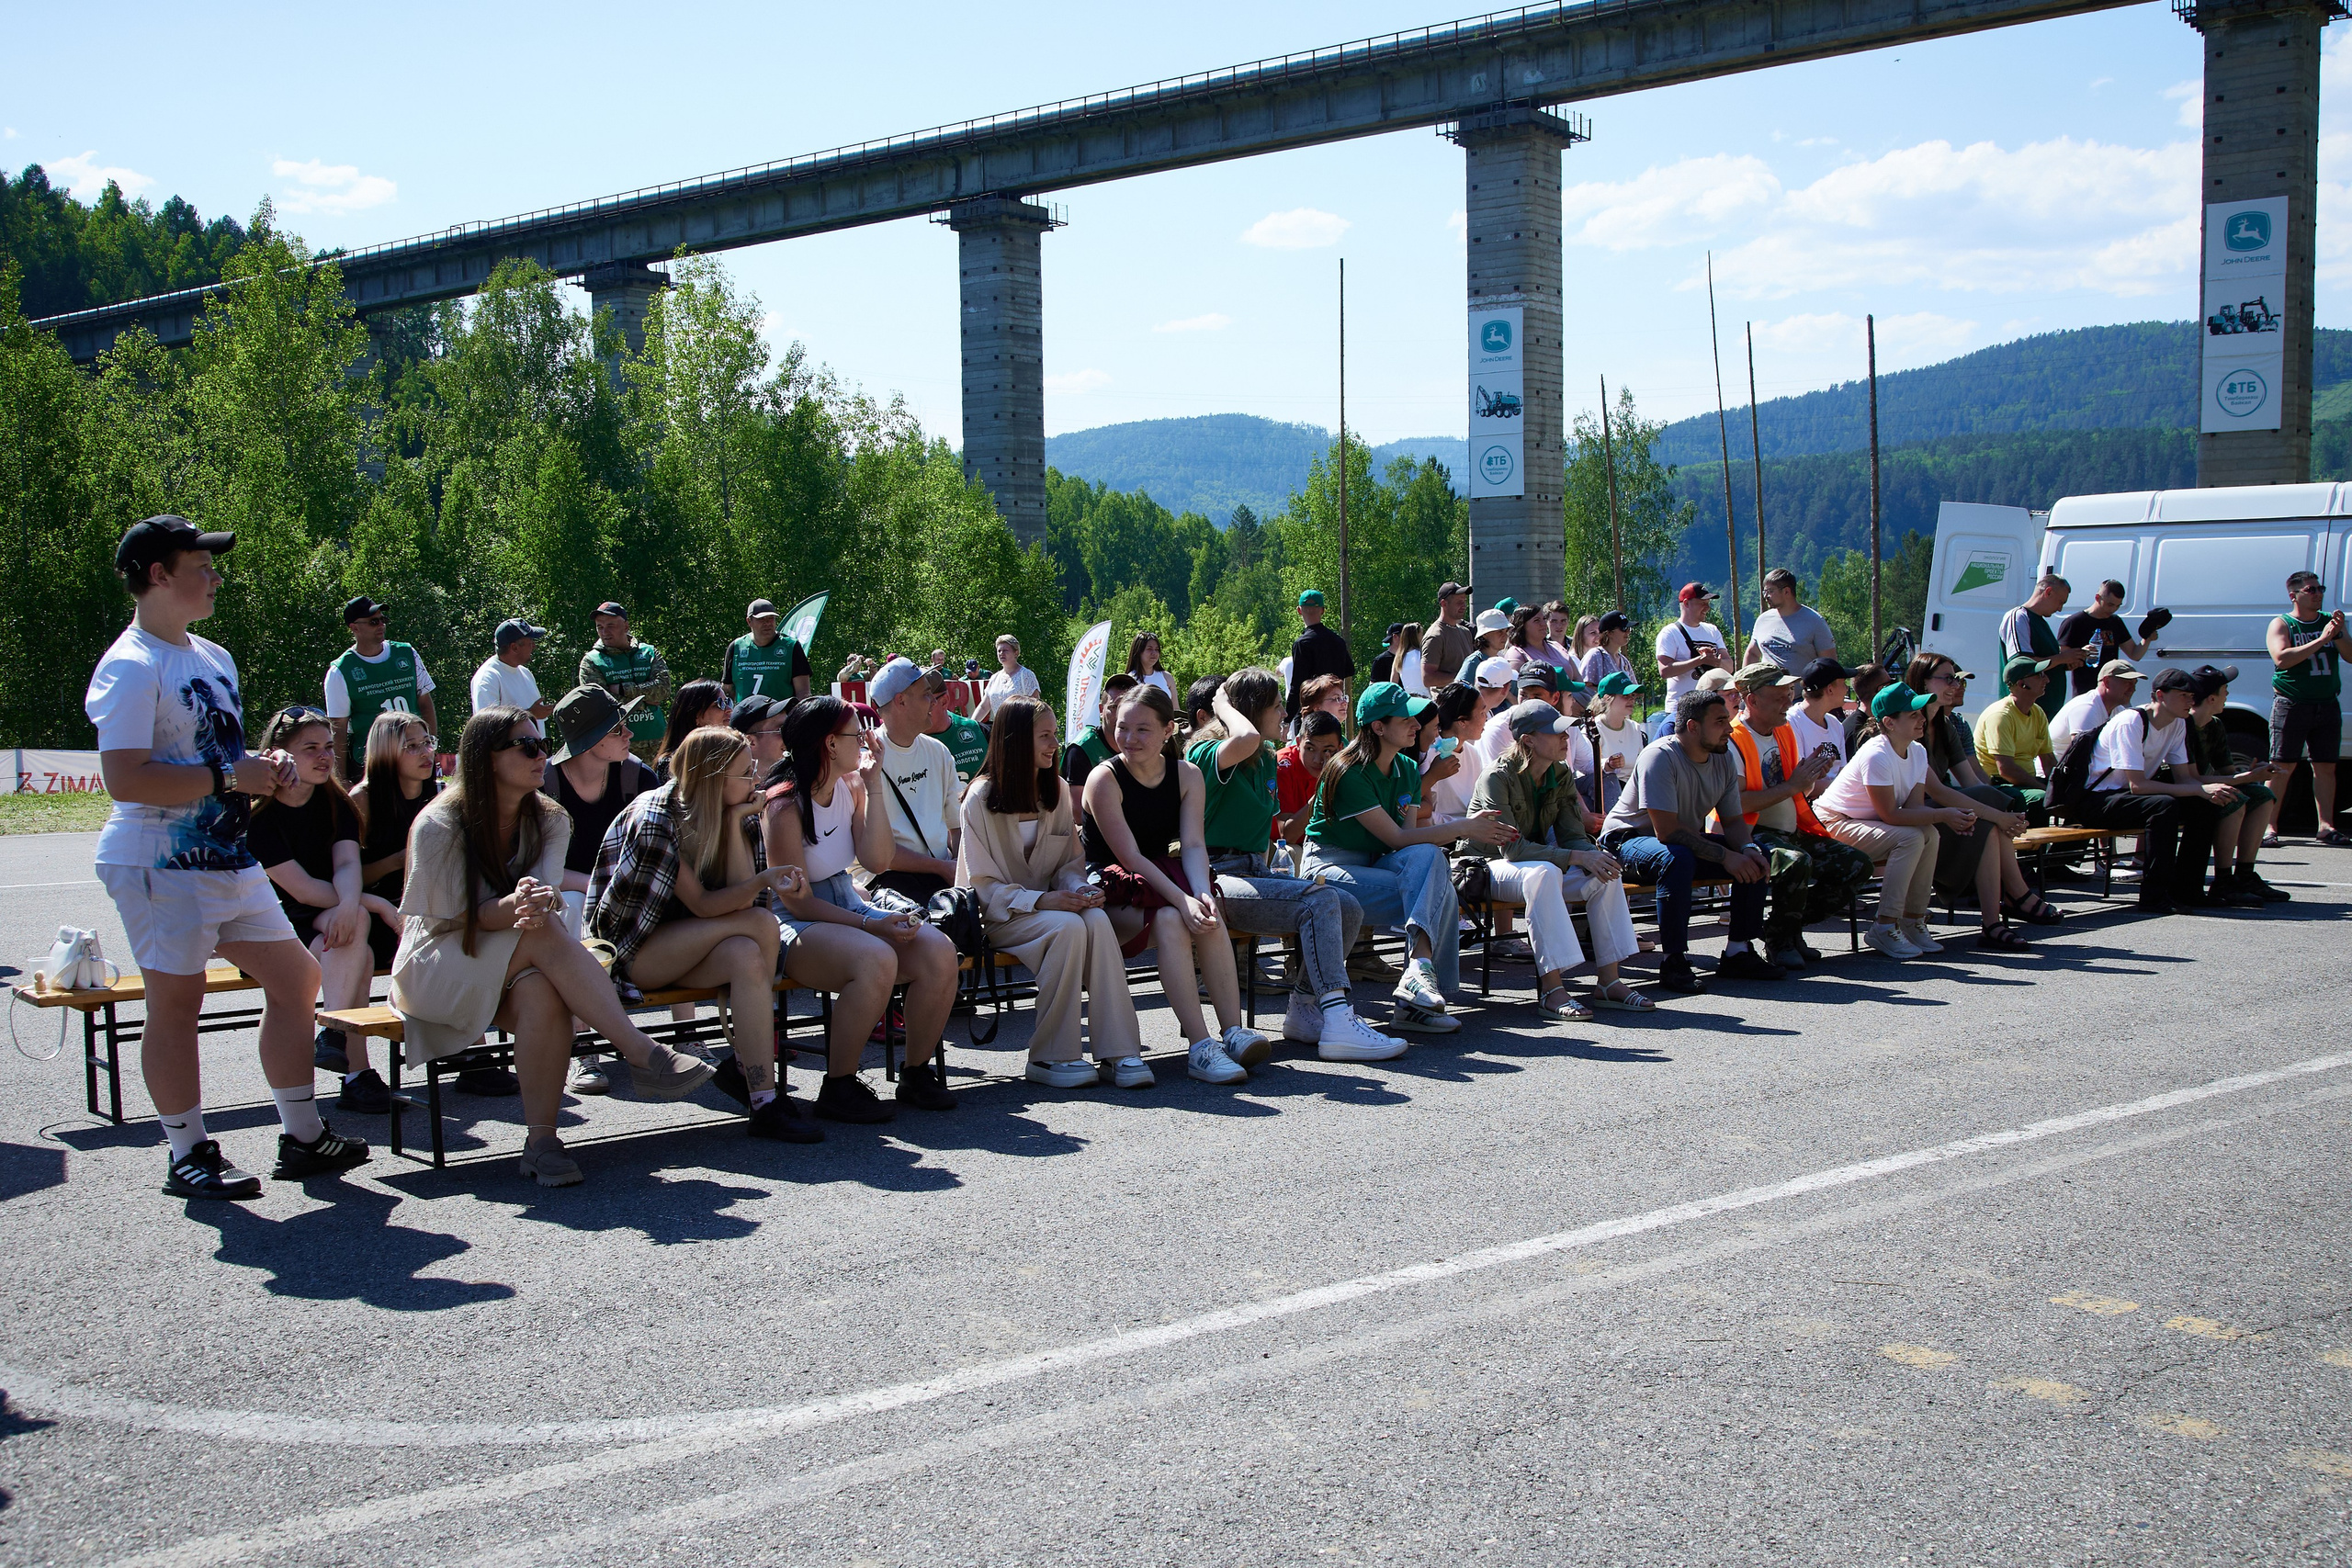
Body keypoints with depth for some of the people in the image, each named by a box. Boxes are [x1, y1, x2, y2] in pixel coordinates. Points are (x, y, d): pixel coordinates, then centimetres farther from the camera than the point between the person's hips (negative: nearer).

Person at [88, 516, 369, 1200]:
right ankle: (189, 1156, 10)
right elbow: (125, 779, -24)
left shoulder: (213, 657, 16)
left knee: (295, 975, 10)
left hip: (228, 857, 9)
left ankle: (302, 1136, 20)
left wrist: (263, 768, 9)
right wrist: (228, 776, -22)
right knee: (176, 1001, -2)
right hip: (159, 863, -9)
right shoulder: (130, 667, -13)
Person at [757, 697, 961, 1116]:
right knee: (876, 959, -36)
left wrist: (873, 786, -4)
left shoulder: (850, 787, 8)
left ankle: (917, 1073, -2)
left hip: (850, 906, 7)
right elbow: (798, 900, -16)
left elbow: (877, 859, -2)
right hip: (798, 924, -7)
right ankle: (838, 1087, -20)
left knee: (940, 952, -18)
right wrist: (869, 924, -24)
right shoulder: (784, 805, -15)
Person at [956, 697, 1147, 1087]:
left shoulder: (1059, 791, 9)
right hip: (1001, 915, -5)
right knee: (1069, 927, -34)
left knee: (1097, 920, -29)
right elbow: (984, 885, -10)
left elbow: (1069, 863, 13)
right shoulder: (981, 798, -8)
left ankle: (1117, 1052, -31)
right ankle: (1049, 1058, -25)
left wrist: (1080, 888, -12)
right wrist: (1042, 900, -25)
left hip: (1051, 904, 5)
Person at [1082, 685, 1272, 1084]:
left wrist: (1202, 894, -28)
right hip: (1109, 892, -4)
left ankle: (1234, 1031, -32)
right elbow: (1130, 857, -19)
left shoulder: (1188, 776, 5)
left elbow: (1193, 845, -7)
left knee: (1210, 918, -28)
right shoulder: (1105, 779, -11)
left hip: (1162, 883, 4)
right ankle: (1201, 1046, -38)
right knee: (1170, 921, -33)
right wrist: (1183, 901, -31)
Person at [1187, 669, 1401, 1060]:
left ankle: (1303, 1010, -1)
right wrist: (1224, 705, -14)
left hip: (1254, 873, 9)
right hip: (1218, 877, -9)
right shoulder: (1206, 754, -9)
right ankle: (1338, 1025, -35)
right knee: (1320, 900, -28)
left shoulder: (1267, 761, 19)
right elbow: (1247, 739, -34)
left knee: (1349, 908, -10)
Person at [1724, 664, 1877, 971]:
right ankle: (1779, 940, -12)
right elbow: (1735, 803, -23)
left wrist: (1811, 777, -1)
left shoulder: (1785, 731, 16)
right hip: (1752, 833, -9)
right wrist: (1791, 786, -18)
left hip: (1791, 832, 9)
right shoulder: (1734, 740, -12)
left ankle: (1790, 923, 7)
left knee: (1857, 864, -5)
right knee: (1797, 862, -37)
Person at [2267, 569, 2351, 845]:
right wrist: (2320, 640, -19)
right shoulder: (2282, 624, 0)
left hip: (2328, 706, 4)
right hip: (2291, 706, -4)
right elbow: (2281, 659, -17)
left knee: (2325, 767, 4)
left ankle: (2326, 826, 8)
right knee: (2282, 767, -6)